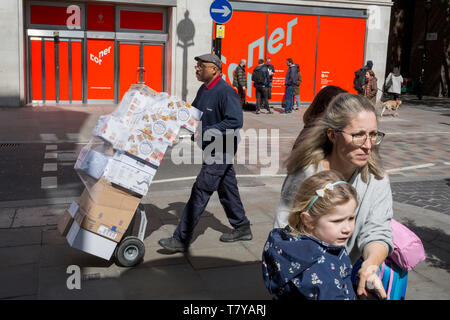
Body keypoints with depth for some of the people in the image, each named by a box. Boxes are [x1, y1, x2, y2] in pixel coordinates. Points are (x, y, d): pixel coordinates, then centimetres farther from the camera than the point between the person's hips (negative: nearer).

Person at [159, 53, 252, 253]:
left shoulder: (225, 92, -19)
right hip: (212, 149, 9)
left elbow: (236, 122, -26)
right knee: (226, 188, 17)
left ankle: (181, 239, -3)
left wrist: (205, 132, -27)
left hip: (221, 150, -9)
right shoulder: (203, 90, 10)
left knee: (201, 192, -8)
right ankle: (242, 228, 31)